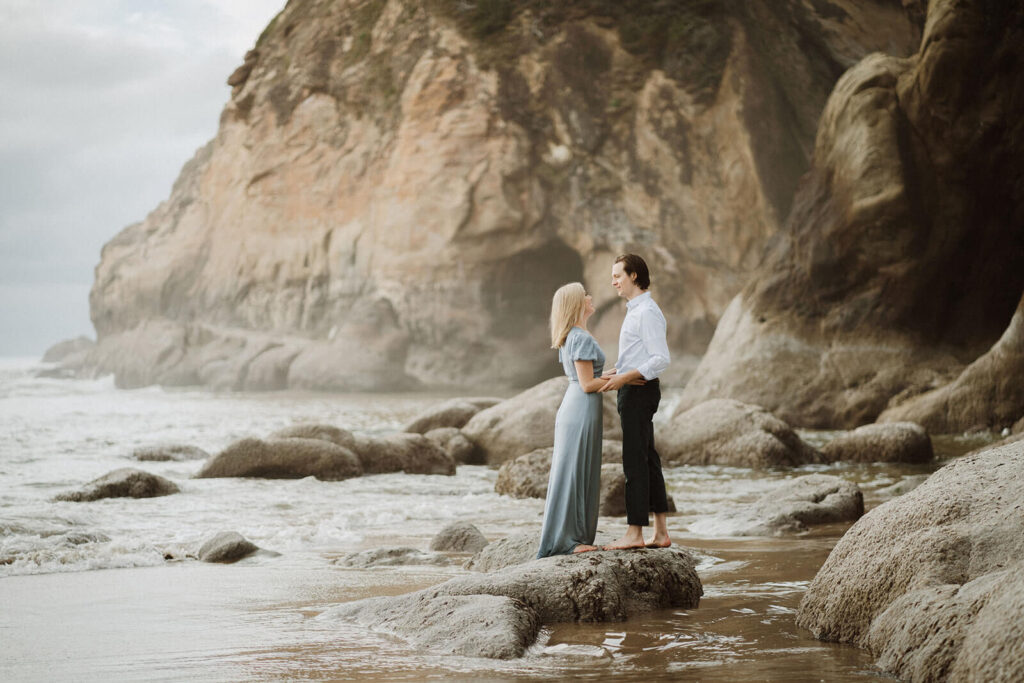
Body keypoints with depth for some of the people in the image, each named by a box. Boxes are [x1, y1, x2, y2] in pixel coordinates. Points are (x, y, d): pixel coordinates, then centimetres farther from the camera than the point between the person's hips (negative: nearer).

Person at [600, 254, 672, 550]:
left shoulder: (647, 312, -15)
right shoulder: (635, 311, 17)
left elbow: (661, 358, -22)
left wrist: (625, 377, -24)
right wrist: (614, 372, 13)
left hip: (638, 391, -11)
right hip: (633, 391, 11)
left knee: (635, 460, -8)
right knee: (648, 459, 11)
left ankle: (635, 532, -5)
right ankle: (660, 532, 15)